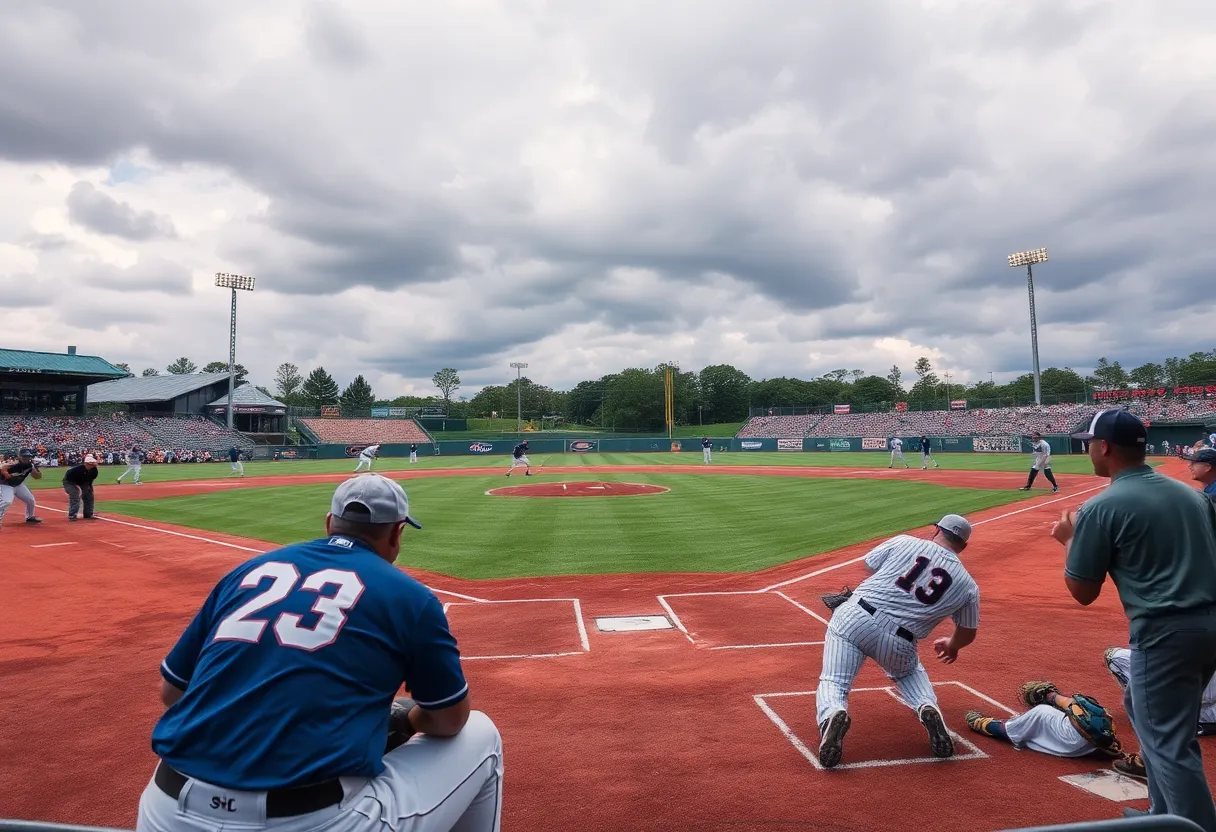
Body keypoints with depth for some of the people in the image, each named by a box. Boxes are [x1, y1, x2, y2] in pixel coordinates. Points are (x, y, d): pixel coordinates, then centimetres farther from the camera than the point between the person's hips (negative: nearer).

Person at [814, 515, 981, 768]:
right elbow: (967, 634, 20)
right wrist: (951, 647, 43)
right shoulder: (968, 586, 11)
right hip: (899, 644, 2)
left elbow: (868, 568, 12)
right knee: (910, 670, 35)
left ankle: (832, 714, -28)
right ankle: (928, 707, 5)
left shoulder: (904, 542, 6)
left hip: (855, 618, -2)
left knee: (834, 683, 6)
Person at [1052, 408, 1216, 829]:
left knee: (1170, 744, 2)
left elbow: (1083, 592, -6)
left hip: (1166, 632, -9)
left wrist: (1069, 539, 8)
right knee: (1148, 711, 26)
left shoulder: (1100, 508, -12)